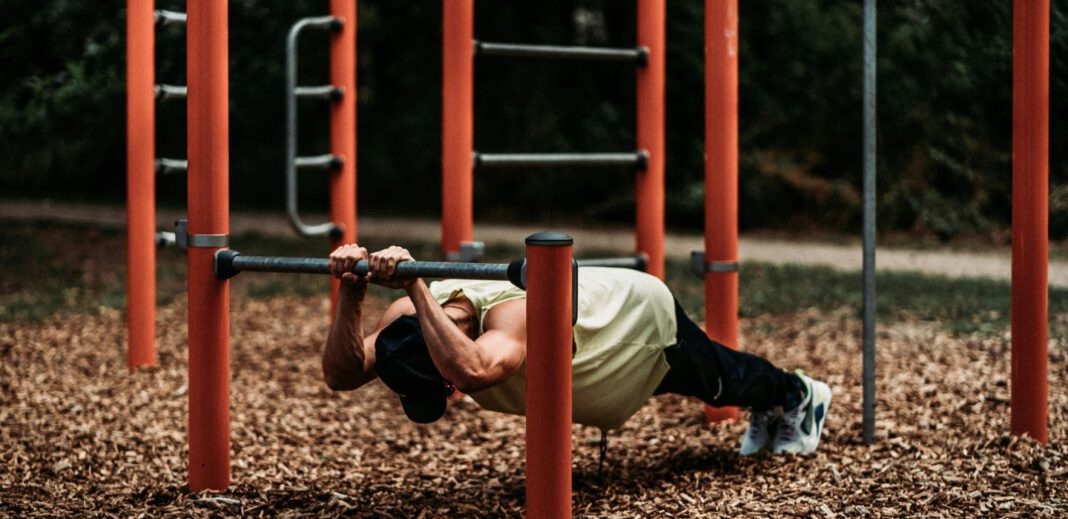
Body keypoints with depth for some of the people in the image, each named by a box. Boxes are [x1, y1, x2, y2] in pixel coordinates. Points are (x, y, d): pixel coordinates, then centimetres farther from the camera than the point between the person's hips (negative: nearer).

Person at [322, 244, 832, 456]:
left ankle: (798, 394, 58)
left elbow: (473, 369, -73)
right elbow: (342, 373, -36)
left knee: (718, 379, 25)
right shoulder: (417, 313, -31)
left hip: (644, 316, -6)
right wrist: (351, 294, -51)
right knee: (703, 384, 34)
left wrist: (413, 286, -71)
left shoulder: (516, 314, -52)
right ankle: (767, 410, 65)